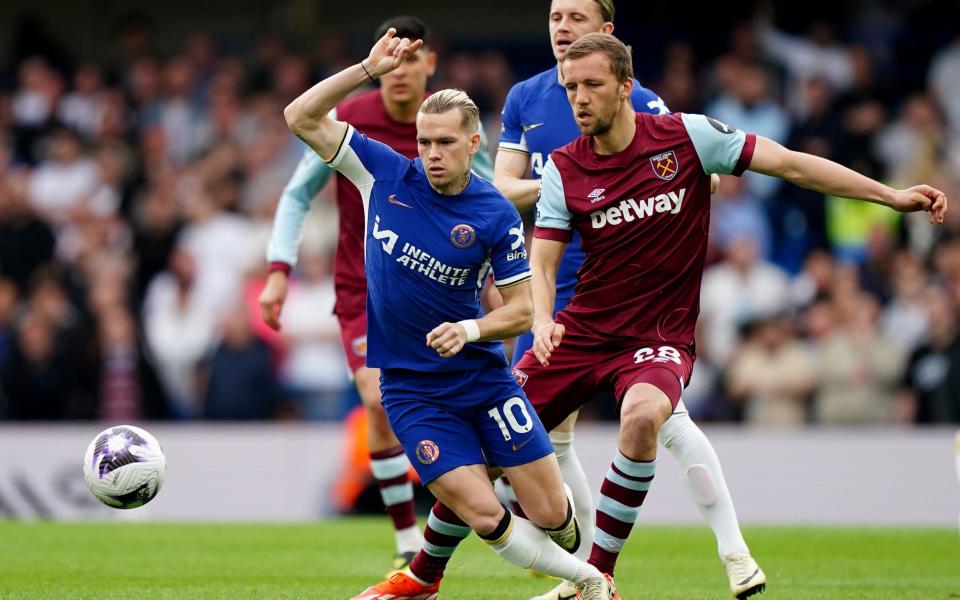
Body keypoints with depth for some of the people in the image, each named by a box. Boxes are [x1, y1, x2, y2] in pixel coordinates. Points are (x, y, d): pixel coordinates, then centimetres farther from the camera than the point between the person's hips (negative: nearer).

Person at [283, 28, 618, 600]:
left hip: (483, 376, 0)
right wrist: (368, 69, -13)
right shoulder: (386, 173, -4)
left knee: (551, 513, -2)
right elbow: (301, 117, -5)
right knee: (485, 516, -11)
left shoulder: (496, 215, -9)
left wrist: (472, 328, -23)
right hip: (410, 387, 0)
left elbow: (523, 309, -4)